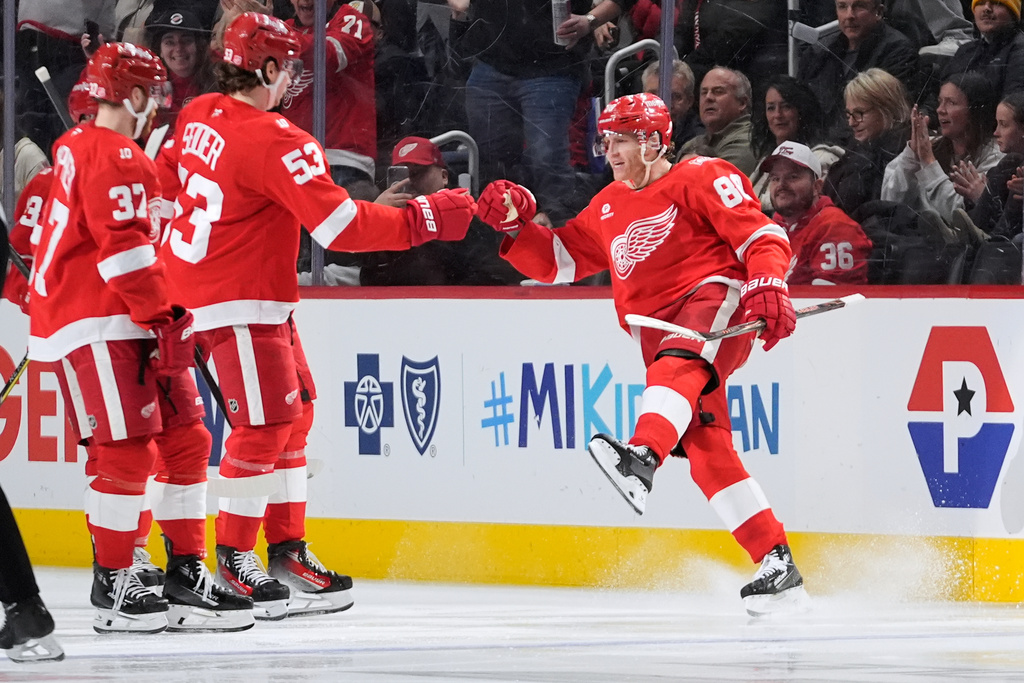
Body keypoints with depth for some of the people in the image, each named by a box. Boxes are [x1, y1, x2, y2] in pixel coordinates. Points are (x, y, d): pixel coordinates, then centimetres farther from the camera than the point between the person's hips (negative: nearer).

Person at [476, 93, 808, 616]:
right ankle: (776, 563, 0)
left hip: (715, 300, -7)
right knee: (705, 452, -2)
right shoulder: (607, 209, 24)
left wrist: (768, 288, -24)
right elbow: (556, 260, 24)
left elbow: (761, 237, -7)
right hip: (661, 334, 7)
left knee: (678, 363, -38)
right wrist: (515, 224, 7)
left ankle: (643, 456, -66)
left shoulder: (702, 179, 2)